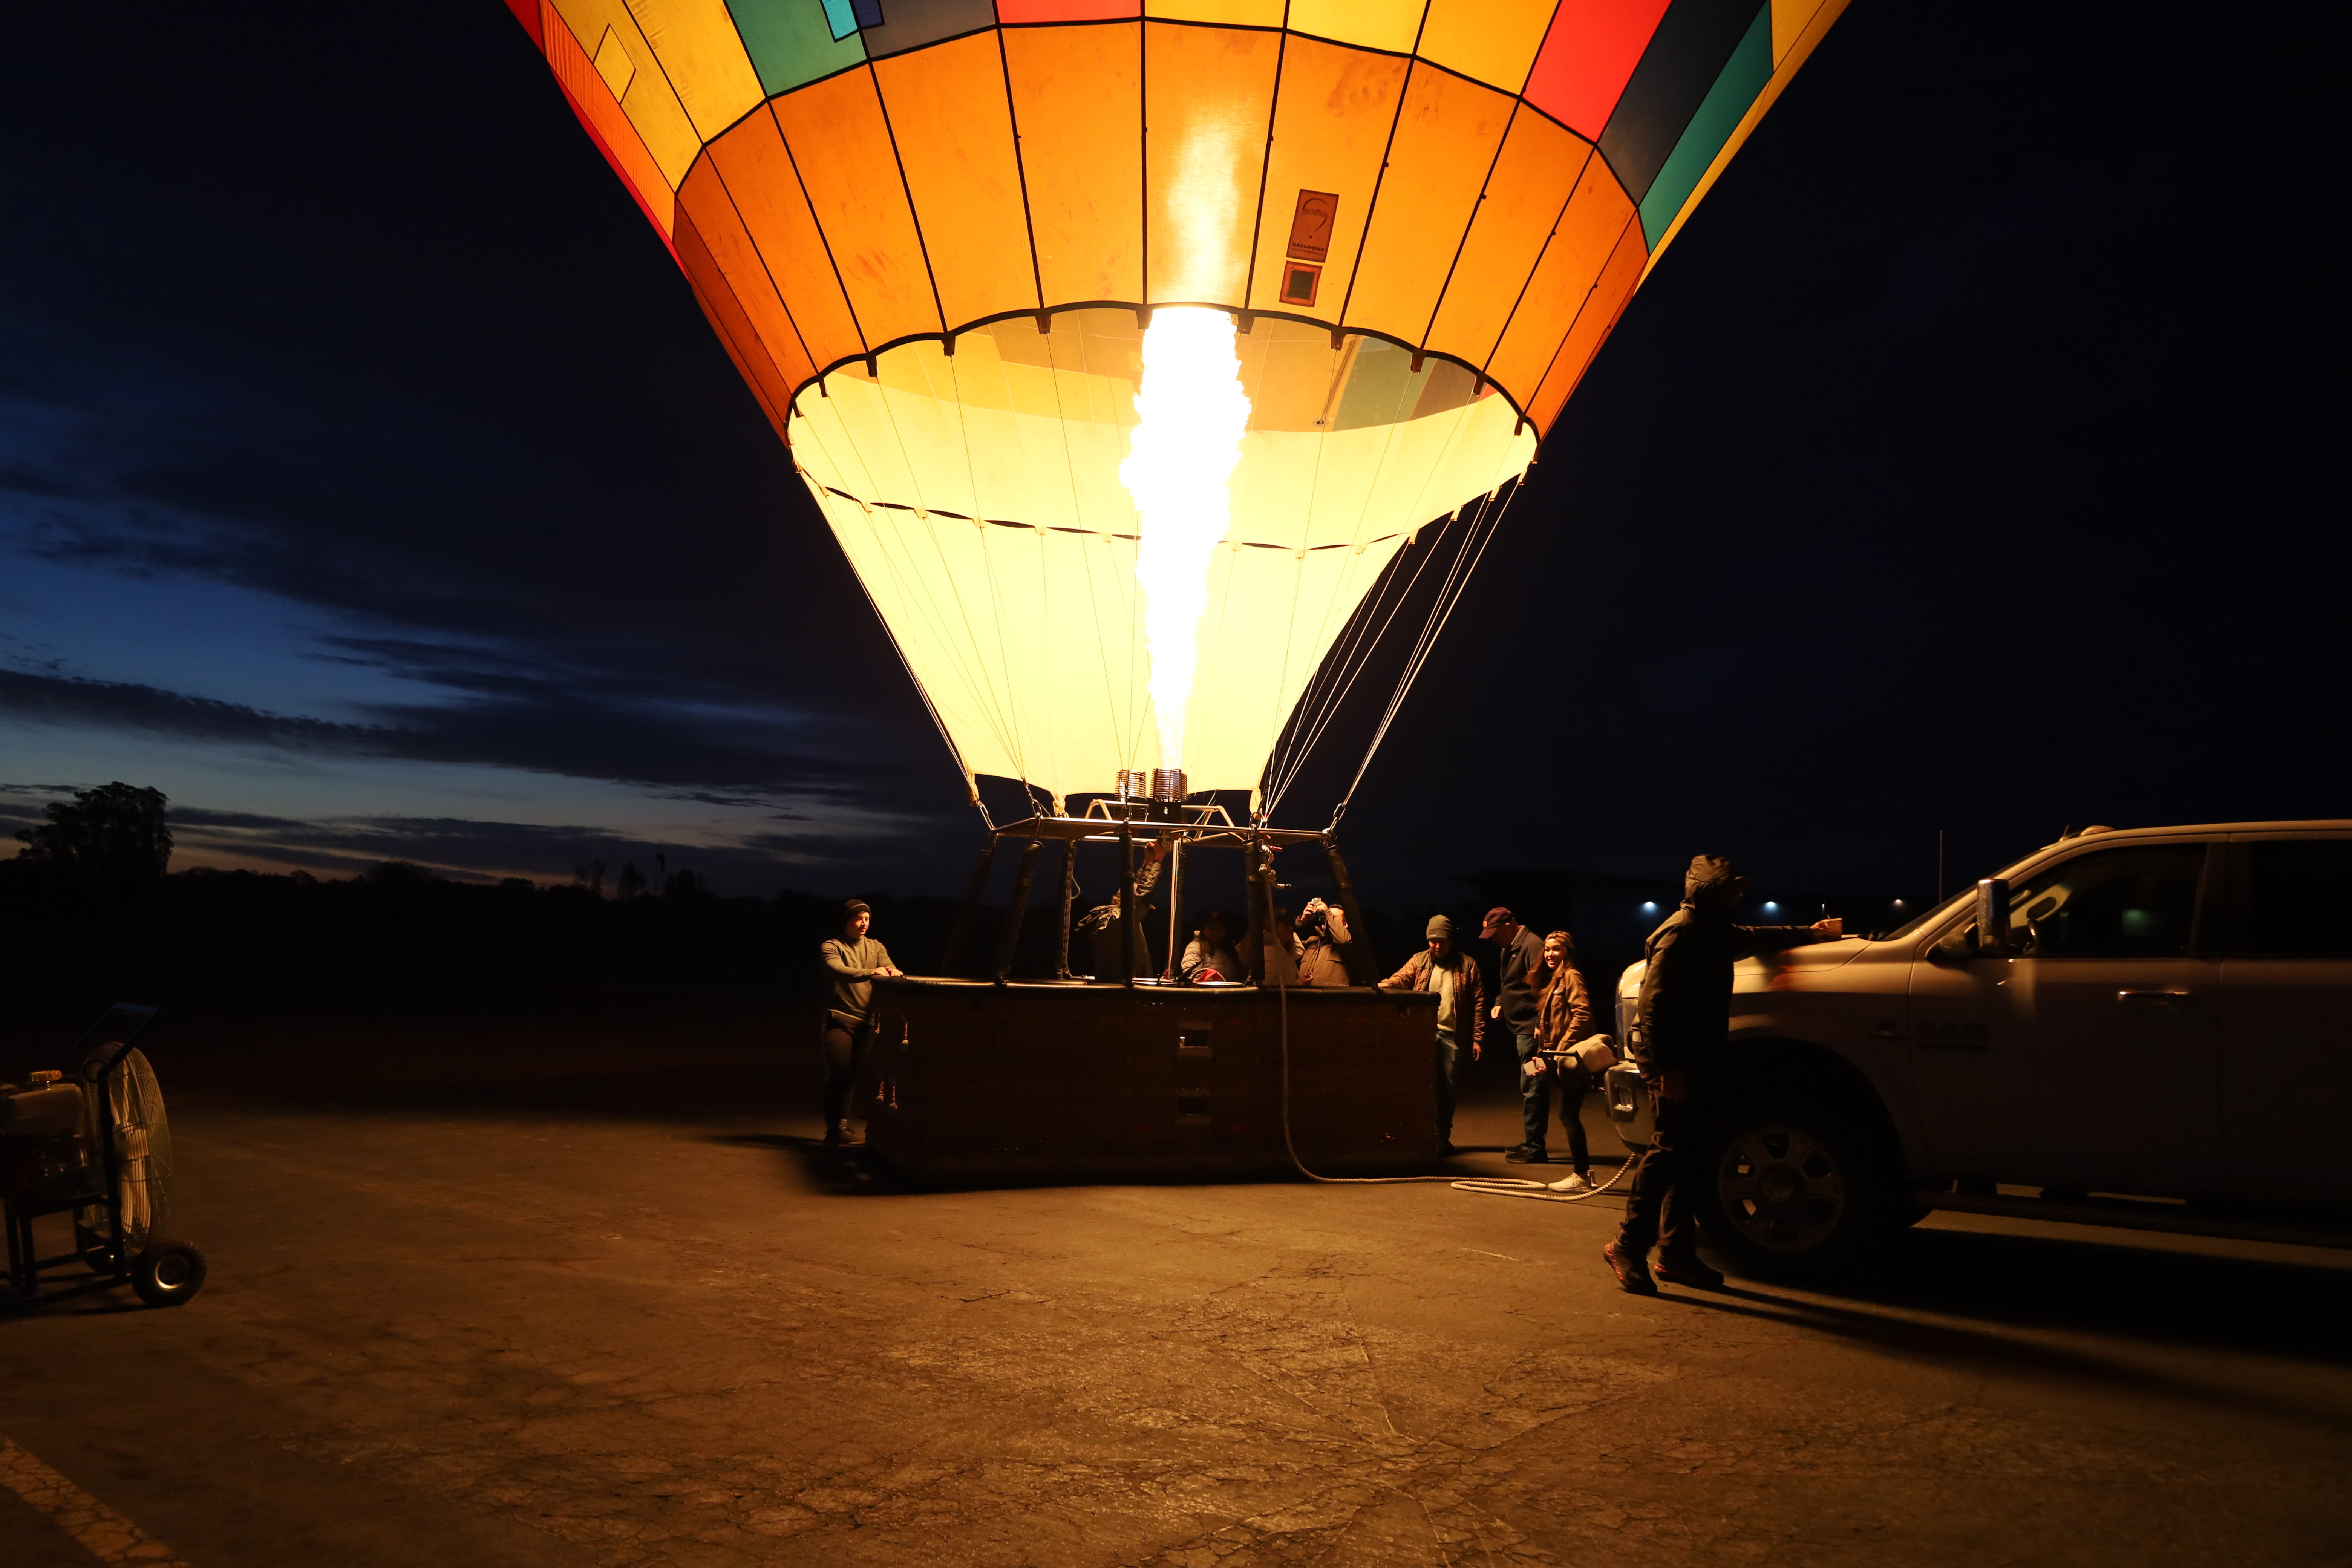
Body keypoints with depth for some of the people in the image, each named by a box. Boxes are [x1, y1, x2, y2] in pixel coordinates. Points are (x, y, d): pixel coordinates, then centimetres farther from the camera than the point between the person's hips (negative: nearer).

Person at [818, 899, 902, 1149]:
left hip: (869, 1020, 4)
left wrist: (893, 971, -24)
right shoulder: (832, 947, 1)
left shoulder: (876, 947, 16)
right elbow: (840, 971, -19)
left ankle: (842, 1125, 13)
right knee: (840, 1073, -8)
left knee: (861, 1073, -1)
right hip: (841, 1018, -4)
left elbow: (889, 968, 1)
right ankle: (833, 1130, 4)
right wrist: (870, 973, -34)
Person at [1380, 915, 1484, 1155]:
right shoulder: (1419, 961, 8)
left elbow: (1478, 1004, 2)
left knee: (1447, 1088, 8)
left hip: (1451, 1035, 0)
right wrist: (1384, 985, -32)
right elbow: (1401, 979, -9)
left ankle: (1442, 1137, 20)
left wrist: (1478, 1038, -3)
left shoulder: (1468, 965, 4)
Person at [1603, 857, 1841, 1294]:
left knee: (1691, 1155, 8)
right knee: (1671, 1149, -14)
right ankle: (1629, 1246, -9)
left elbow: (1754, 938, 41)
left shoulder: (1712, 932, 18)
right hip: (1673, 1061, -10)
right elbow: (1655, 1003, -21)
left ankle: (1675, 1252, 13)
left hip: (1696, 1060, 10)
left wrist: (1809, 934, 41)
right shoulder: (1681, 933, -13)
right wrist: (1668, 1068, -25)